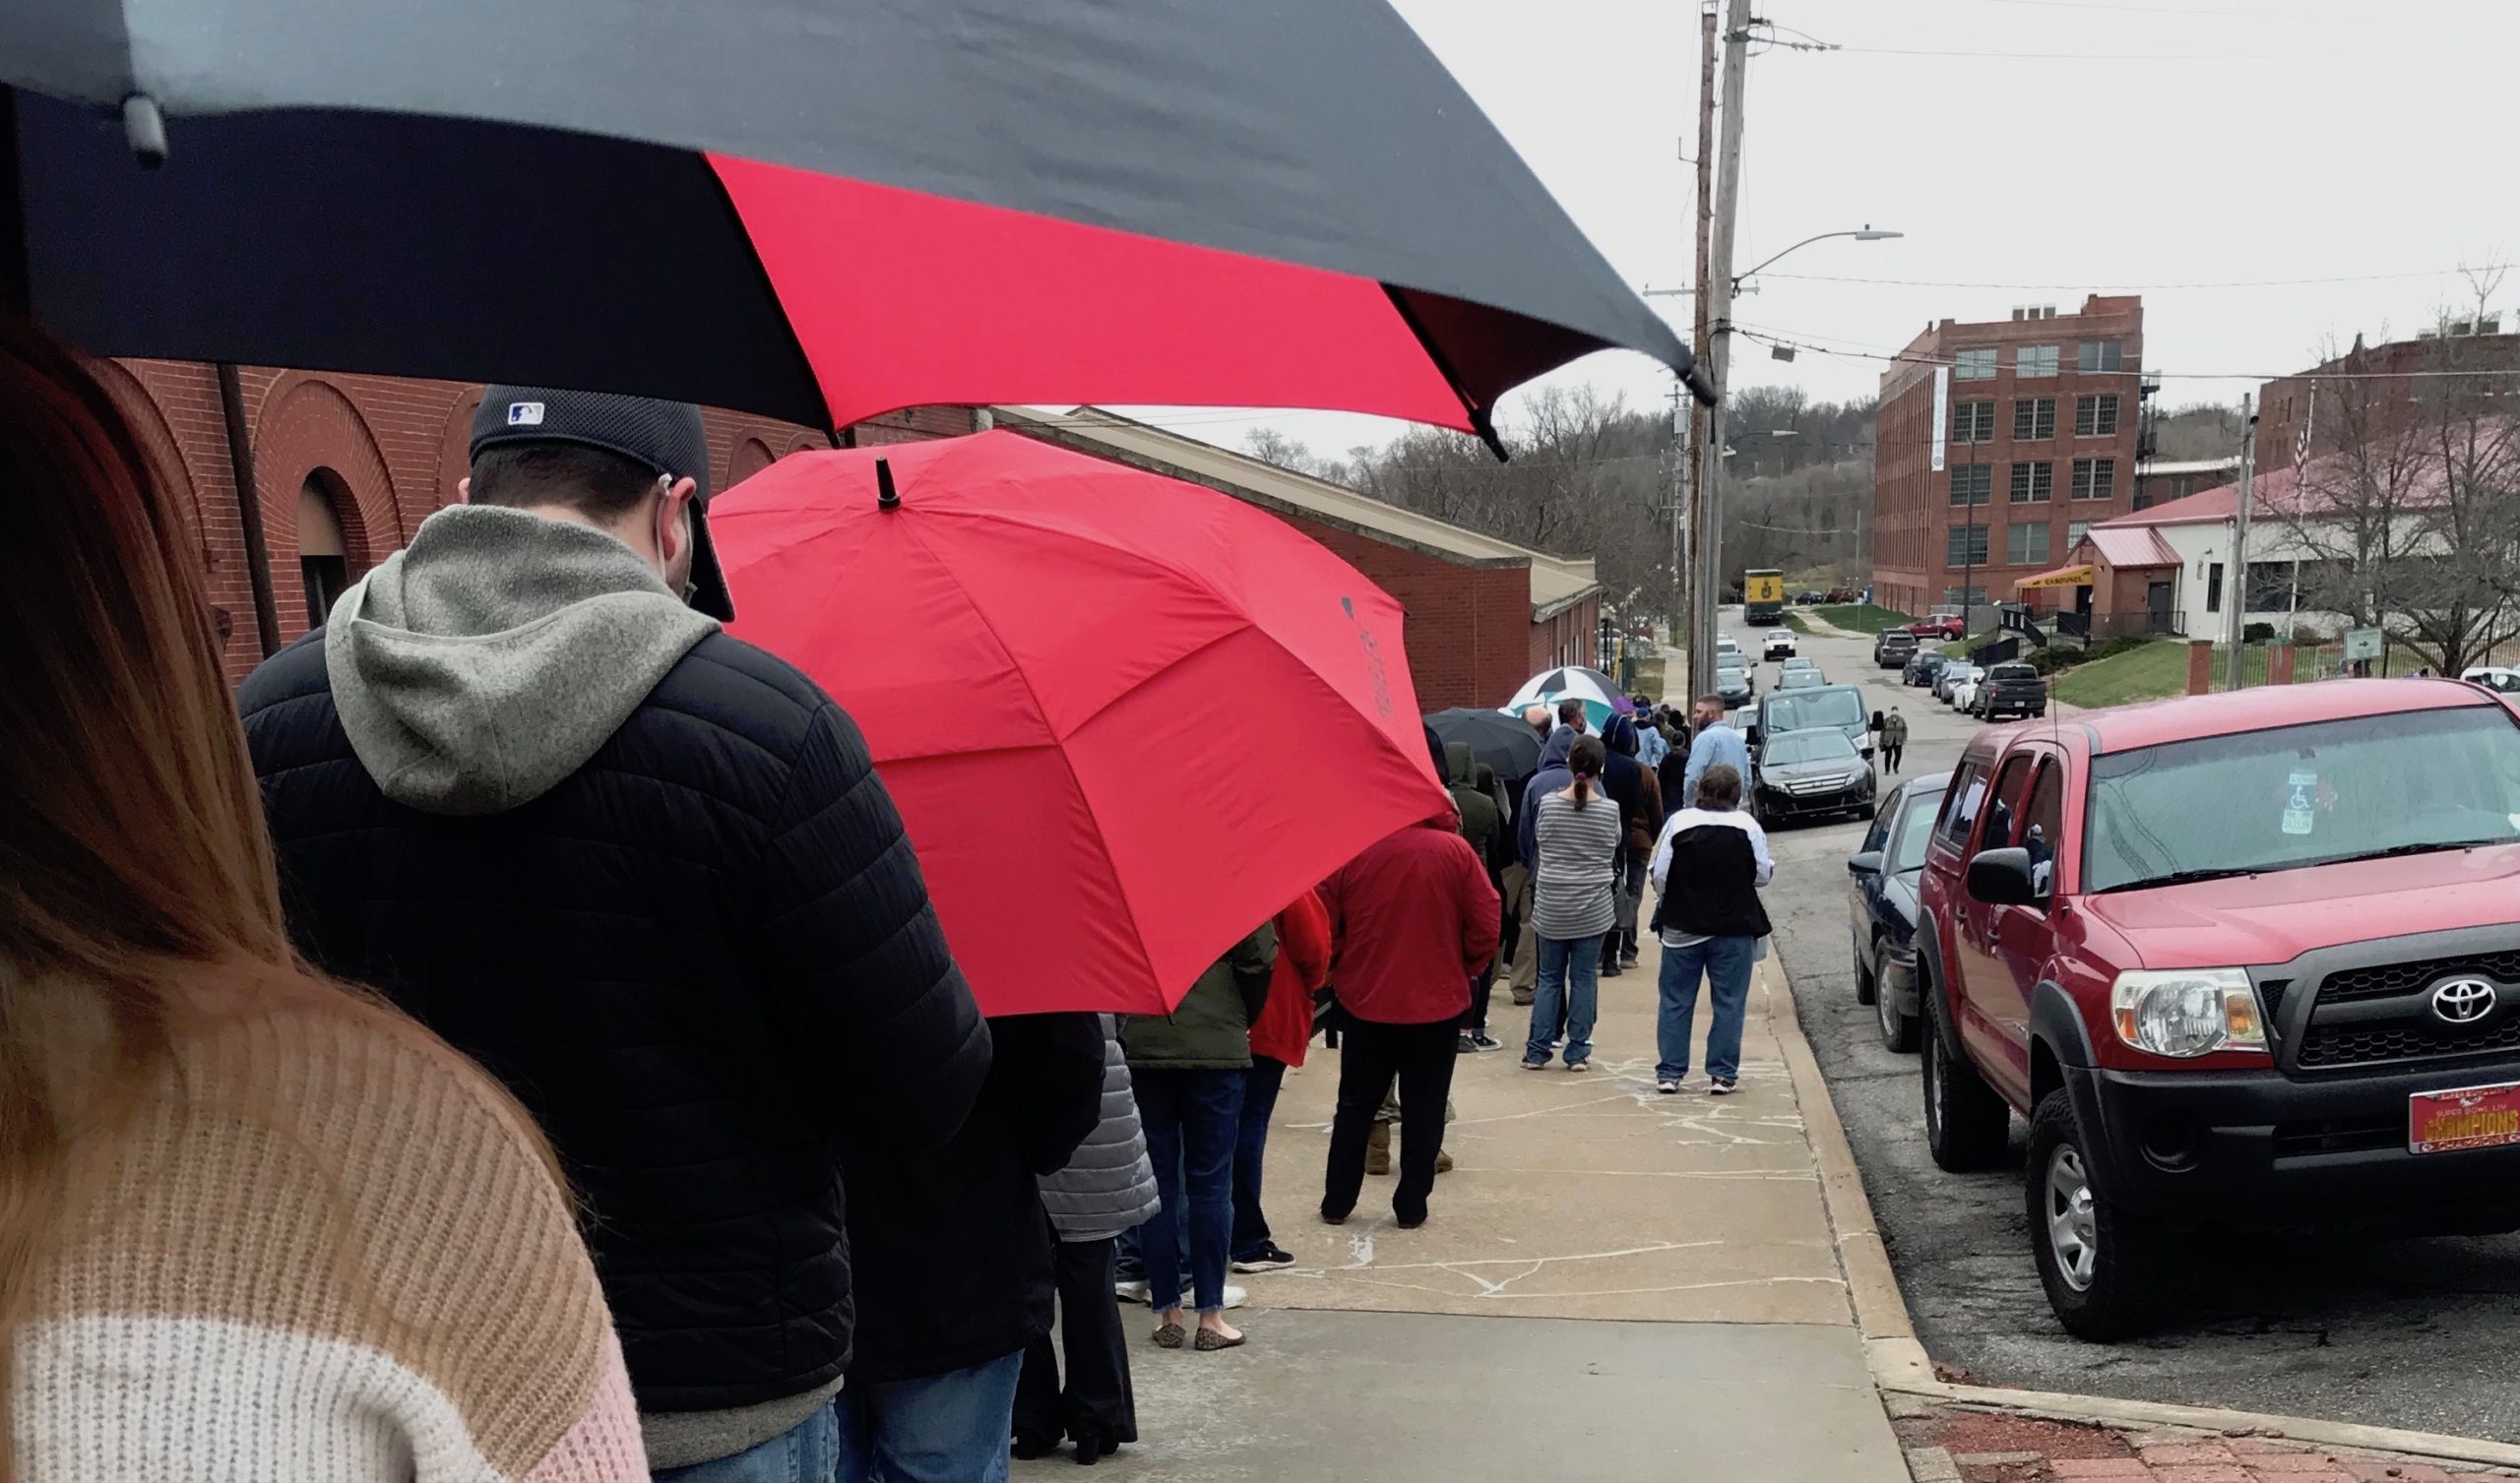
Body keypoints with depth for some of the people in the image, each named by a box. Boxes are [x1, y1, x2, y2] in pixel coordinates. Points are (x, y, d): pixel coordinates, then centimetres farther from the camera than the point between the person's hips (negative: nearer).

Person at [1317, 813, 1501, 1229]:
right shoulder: (1455, 851, -10)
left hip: (1366, 1002, 1)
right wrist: (1463, 971, 10)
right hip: (1438, 1004, -1)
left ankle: (1337, 1202, 21)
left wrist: (1341, 970, 14)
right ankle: (1411, 1207, 15)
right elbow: (1485, 927, -7)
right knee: (1424, 1108, 11)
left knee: (1356, 1105, 15)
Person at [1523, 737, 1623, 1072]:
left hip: (1550, 906, 1)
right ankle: (1578, 1052, 10)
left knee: (1549, 978, 12)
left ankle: (1537, 1051, 11)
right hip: (1594, 908, -1)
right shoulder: (1610, 810, -9)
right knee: (1584, 978, 8)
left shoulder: (1548, 804, -8)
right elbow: (1616, 844, 7)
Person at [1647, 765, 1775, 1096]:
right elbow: (1764, 874, -1)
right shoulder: (1747, 826, -6)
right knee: (1729, 1002, 8)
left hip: (1682, 927, 1)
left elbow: (1658, 874, -5)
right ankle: (1723, 1074, 9)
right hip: (1734, 928, 0)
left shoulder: (1678, 822, -6)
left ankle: (1670, 1072, 11)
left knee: (1676, 1001, 9)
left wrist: (1667, 901, 14)